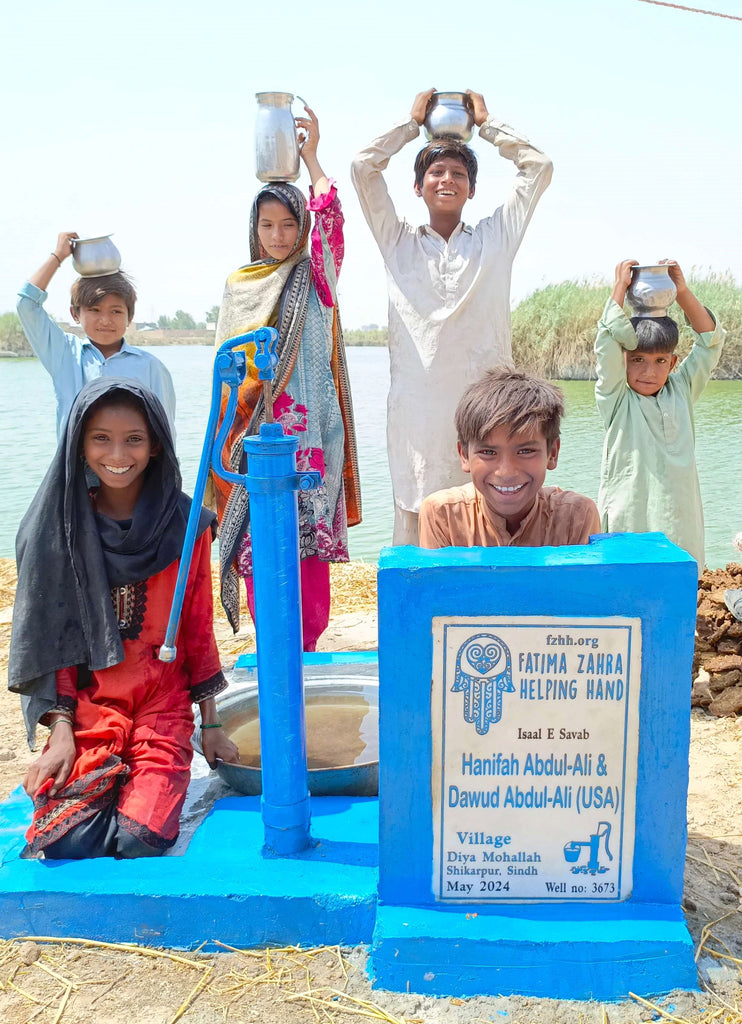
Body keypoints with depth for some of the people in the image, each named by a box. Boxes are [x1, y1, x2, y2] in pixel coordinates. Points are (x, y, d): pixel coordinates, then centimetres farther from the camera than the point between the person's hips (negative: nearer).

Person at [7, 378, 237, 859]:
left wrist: (211, 725, 6)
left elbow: (199, 628, 6)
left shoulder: (185, 524, 0)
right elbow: (54, 635, 2)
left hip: (164, 701, 0)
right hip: (88, 702, 1)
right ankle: (109, 780, 11)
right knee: (66, 842, -19)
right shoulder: (58, 526, 0)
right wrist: (61, 730, -7)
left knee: (142, 841, -21)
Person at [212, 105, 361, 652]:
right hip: (255, 430, 3)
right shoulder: (240, 284, 16)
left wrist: (311, 155, -4)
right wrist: (228, 433, 11)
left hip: (307, 425, -2)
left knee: (308, 535, -5)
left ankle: (306, 648, 6)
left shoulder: (315, 276, 7)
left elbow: (330, 217, -13)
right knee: (258, 537, -2)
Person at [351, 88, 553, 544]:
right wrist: (413, 122, 18)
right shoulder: (398, 241, 14)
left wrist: (487, 122, 20)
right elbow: (363, 167, 8)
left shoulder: (496, 239, 14)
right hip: (416, 409, 0)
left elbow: (540, 167, 12)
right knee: (414, 530, 1)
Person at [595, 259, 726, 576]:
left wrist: (682, 292, 4)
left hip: (678, 522, 4)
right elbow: (610, 341, -10)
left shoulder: (681, 392, 11)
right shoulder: (616, 398, 0)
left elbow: (710, 340, 10)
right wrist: (621, 285, -2)